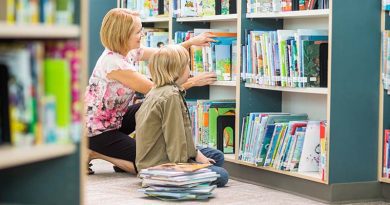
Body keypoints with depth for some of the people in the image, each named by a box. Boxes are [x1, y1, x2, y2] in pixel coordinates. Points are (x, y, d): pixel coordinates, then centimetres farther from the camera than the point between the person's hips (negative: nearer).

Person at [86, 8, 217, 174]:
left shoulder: (130, 52, -1)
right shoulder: (113, 62, -28)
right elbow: (154, 89, -25)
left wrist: (191, 42, -3)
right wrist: (193, 82, -21)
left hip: (114, 120, 9)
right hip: (97, 130, -9)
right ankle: (94, 153, -1)